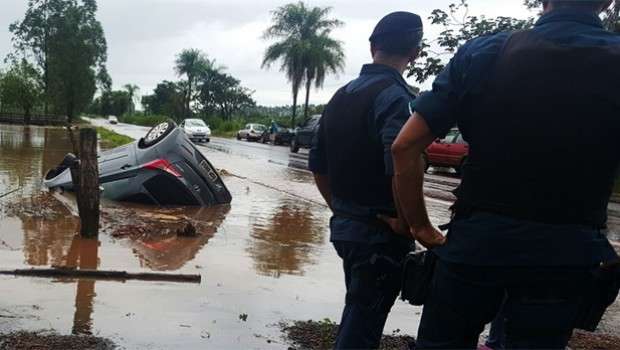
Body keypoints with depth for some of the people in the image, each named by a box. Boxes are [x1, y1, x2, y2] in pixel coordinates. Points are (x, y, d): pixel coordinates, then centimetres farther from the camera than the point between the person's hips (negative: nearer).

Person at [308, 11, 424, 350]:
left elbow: (317, 164, 14)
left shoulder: (341, 95, 9)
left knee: (356, 311, 23)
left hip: (344, 226, 8)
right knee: (364, 323, 5)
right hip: (381, 233, -8)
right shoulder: (395, 96, -16)